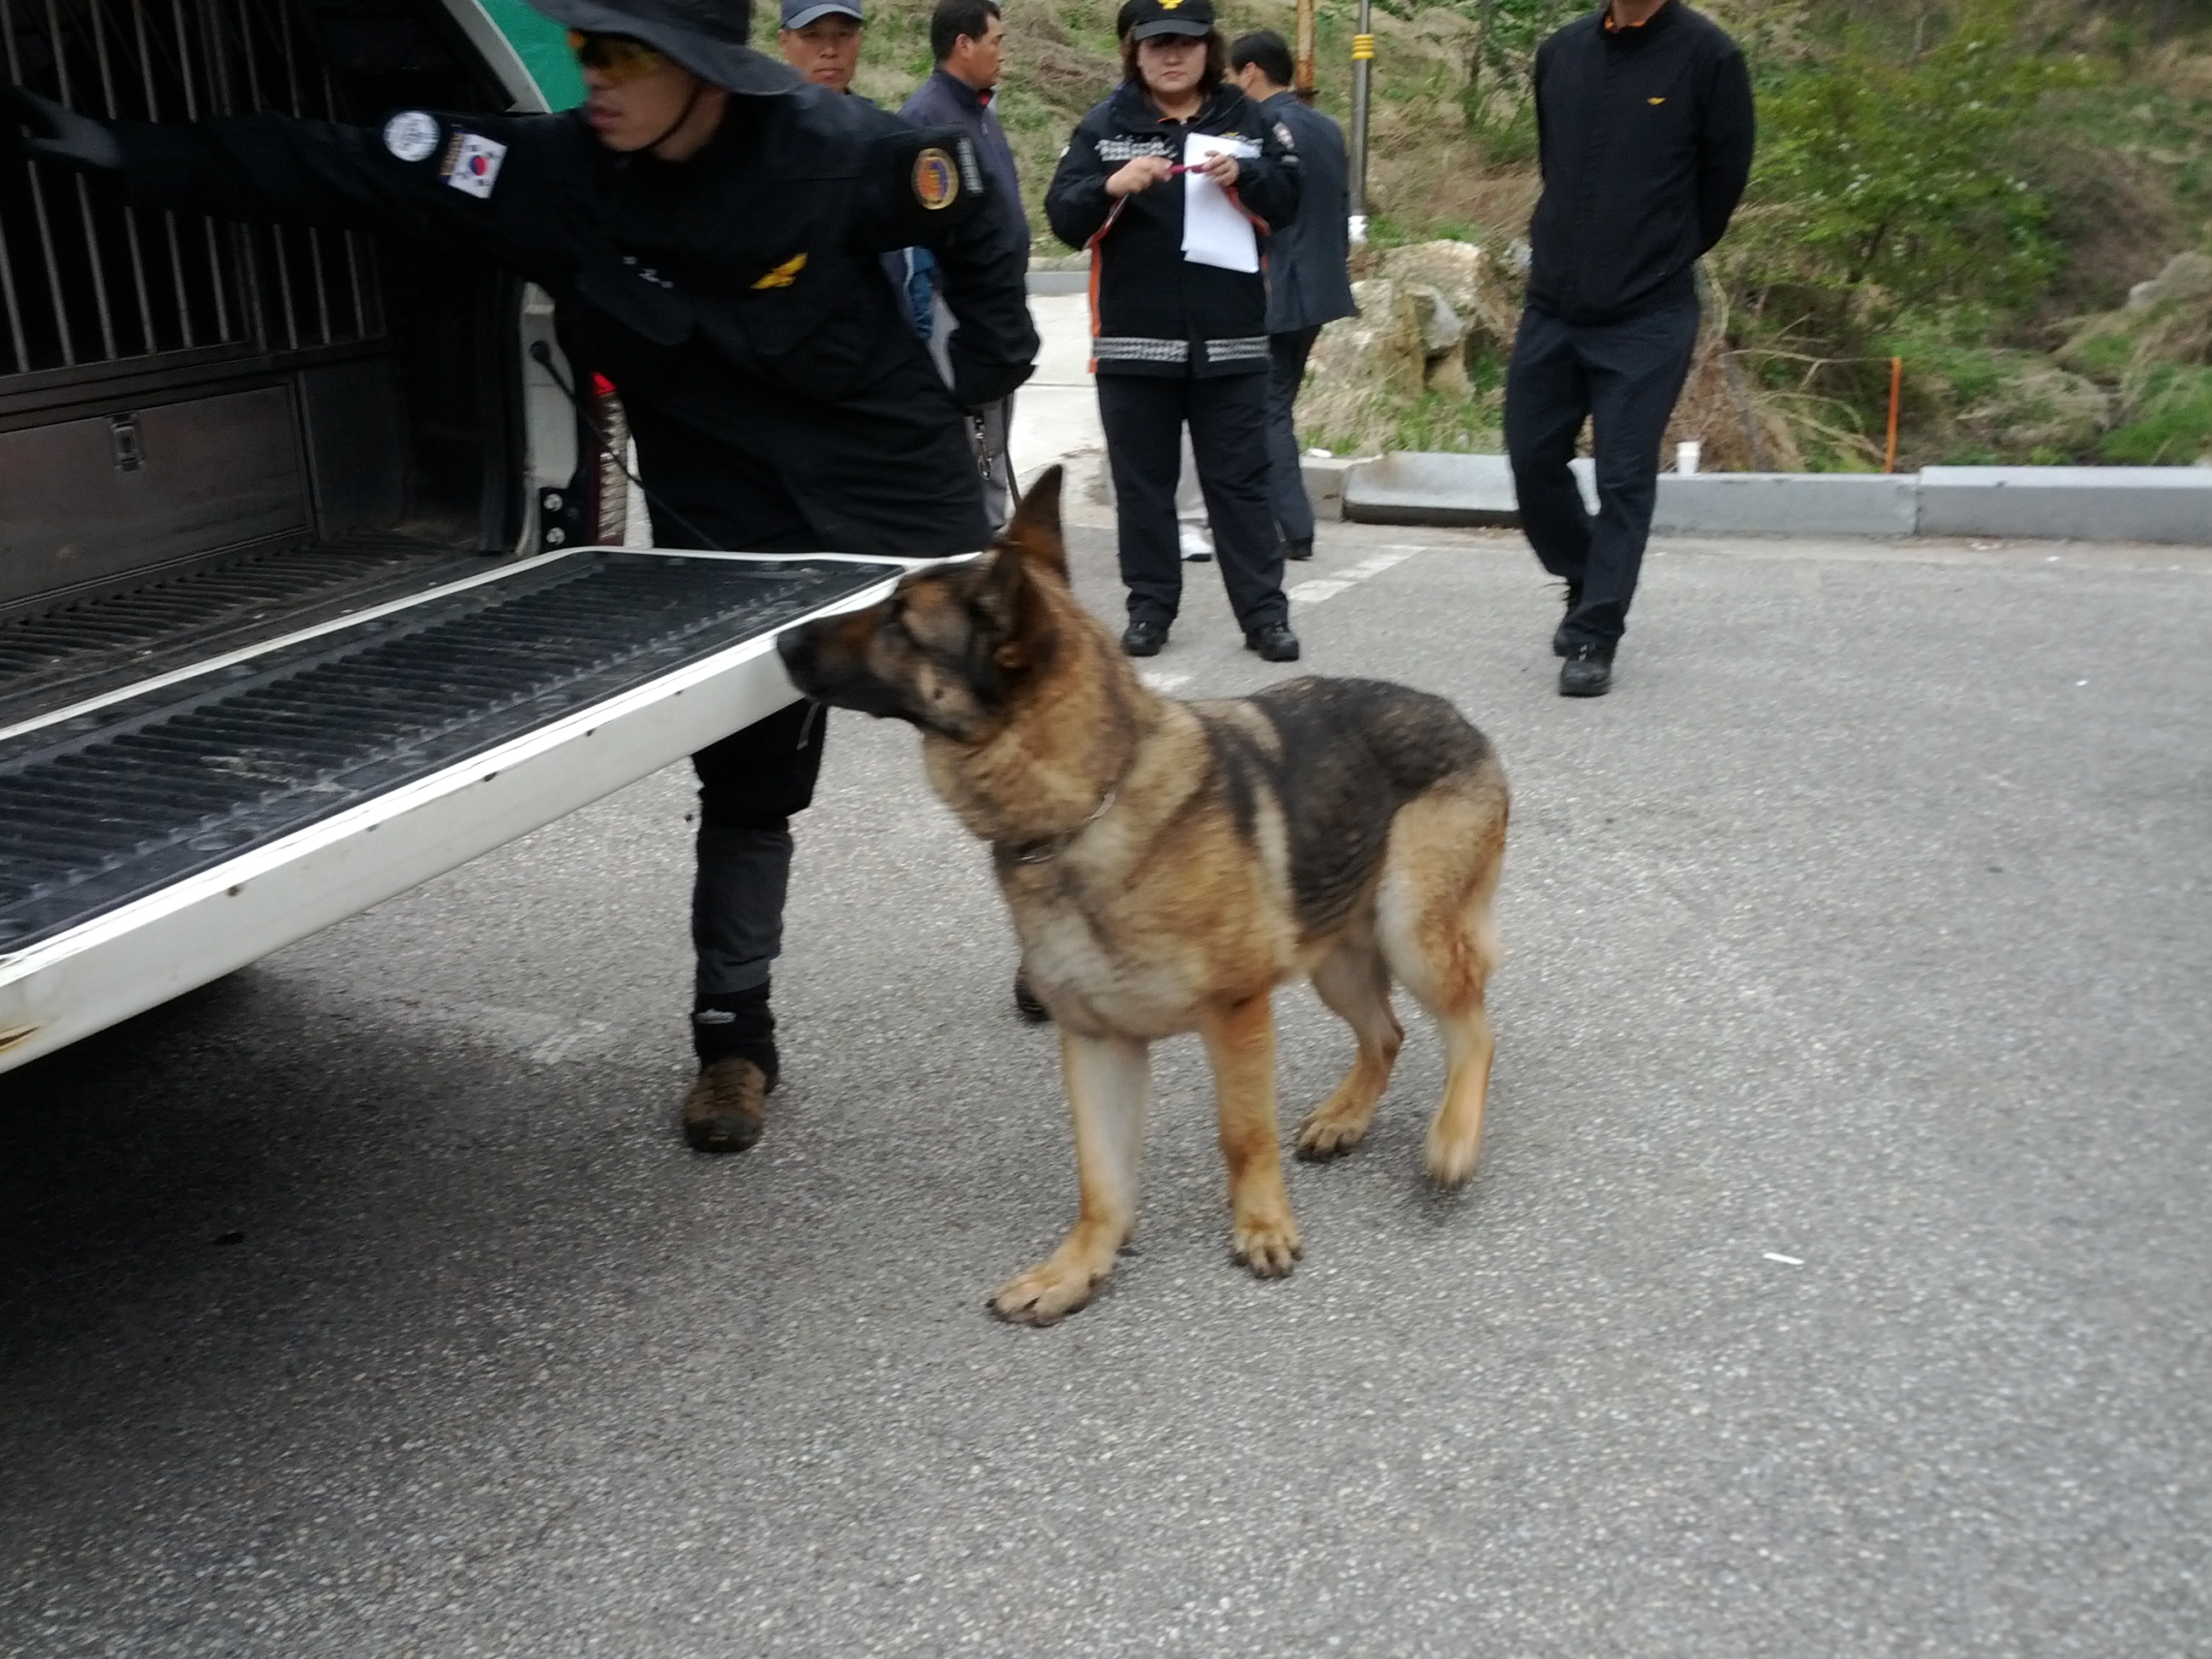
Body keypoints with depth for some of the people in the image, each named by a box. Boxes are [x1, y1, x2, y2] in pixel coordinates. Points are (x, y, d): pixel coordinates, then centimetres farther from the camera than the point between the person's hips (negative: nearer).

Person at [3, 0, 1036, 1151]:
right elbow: (333, 169, -13)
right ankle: (734, 1033, 24)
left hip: (905, 499, -1)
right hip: (729, 537, 2)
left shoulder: (838, 150, -20)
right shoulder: (549, 174, -14)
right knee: (745, 787, 7)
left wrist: (991, 364, 1)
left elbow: (970, 218, 0)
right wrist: (120, 153, -17)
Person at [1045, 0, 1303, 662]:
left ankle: (1264, 613, 8)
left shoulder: (1246, 119, 7)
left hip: (1229, 339, 0)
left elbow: (1290, 200, 2)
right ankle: (1149, 607, 17)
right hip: (1134, 340, 0)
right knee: (1143, 482, 7)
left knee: (1239, 482, 4)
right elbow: (1063, 218, -5)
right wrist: (1111, 187, -24)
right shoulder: (1104, 126, 3)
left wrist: (1244, 175, -17)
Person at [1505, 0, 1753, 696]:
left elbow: (1724, 177, 1)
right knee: (1533, 460, 7)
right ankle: (1588, 585, 30)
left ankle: (1595, 639, 5)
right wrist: (1565, 249, 16)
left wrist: (1660, 260, 9)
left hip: (1650, 315, -5)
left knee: (1624, 478, -3)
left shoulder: (1707, 56, -7)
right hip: (1552, 304, 5)